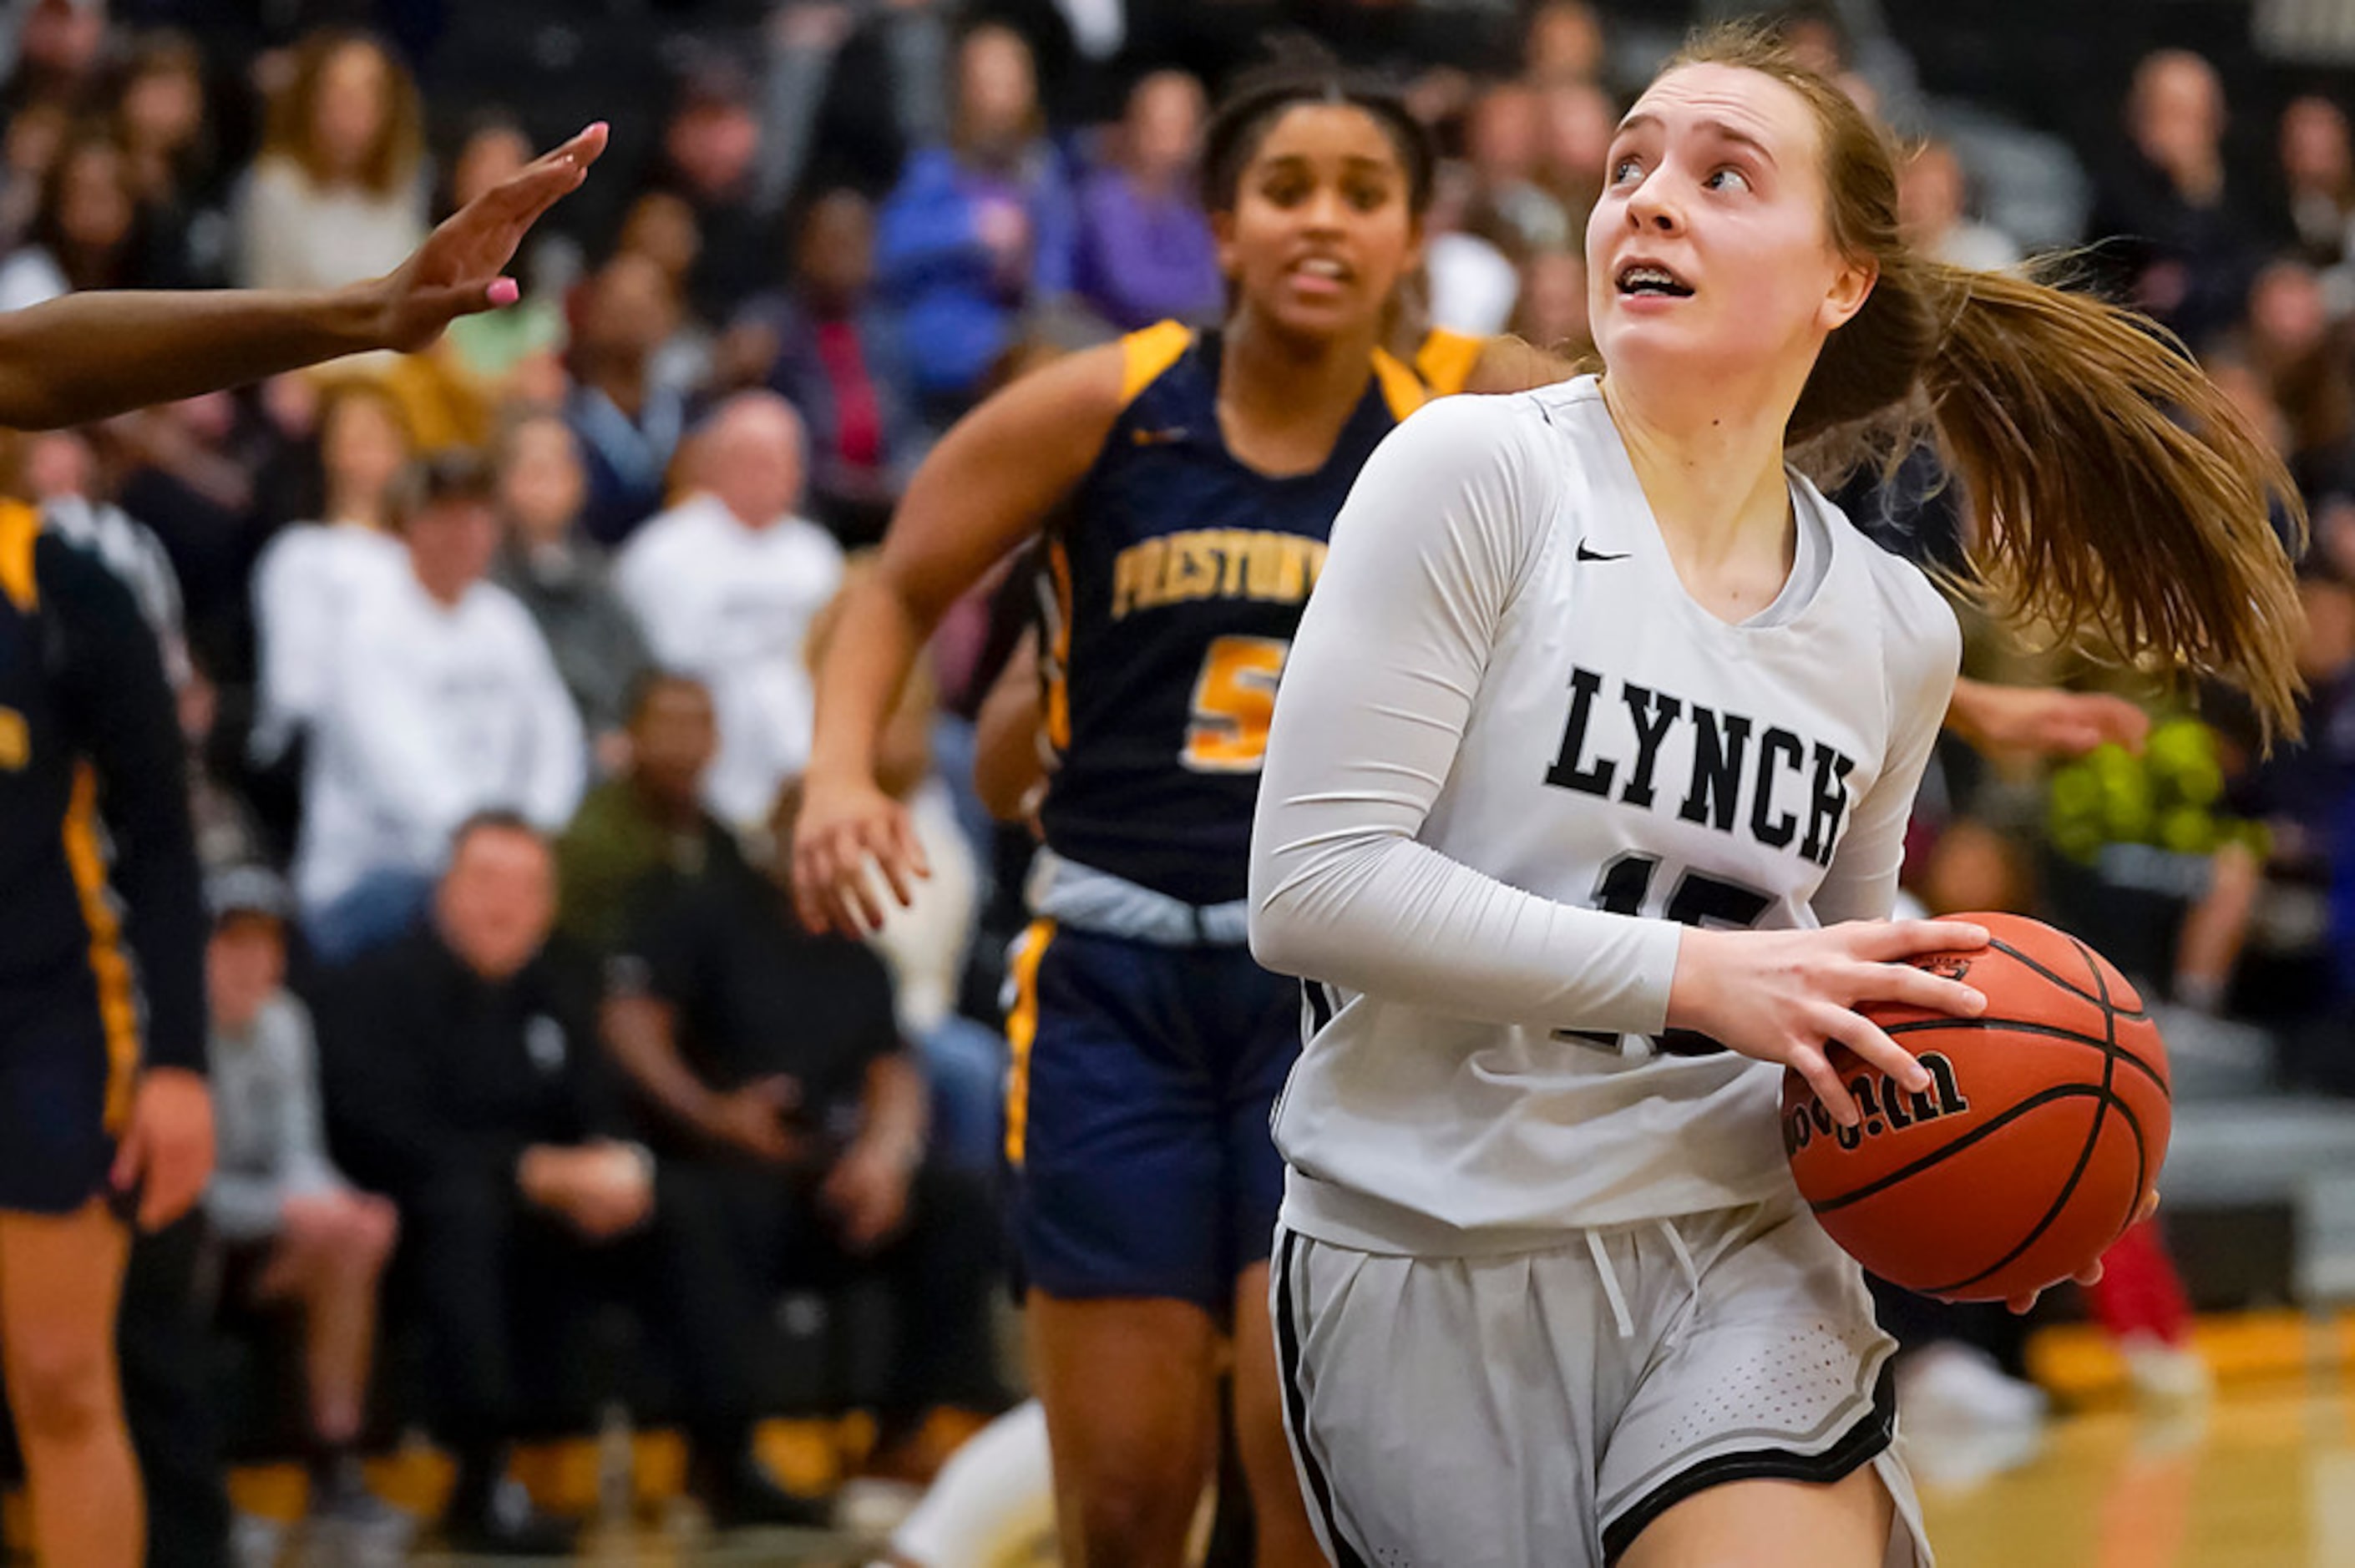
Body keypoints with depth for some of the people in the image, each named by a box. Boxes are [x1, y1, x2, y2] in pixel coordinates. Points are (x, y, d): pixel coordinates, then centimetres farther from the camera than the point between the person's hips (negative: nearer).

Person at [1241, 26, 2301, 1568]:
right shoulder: (1476, 472, -9)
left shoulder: (1898, 631, 5)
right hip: (1431, 1260, -2)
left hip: (1734, 1247, 2)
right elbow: (1310, 886, -16)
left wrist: (1937, 1093, 0)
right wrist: (1696, 974, -20)